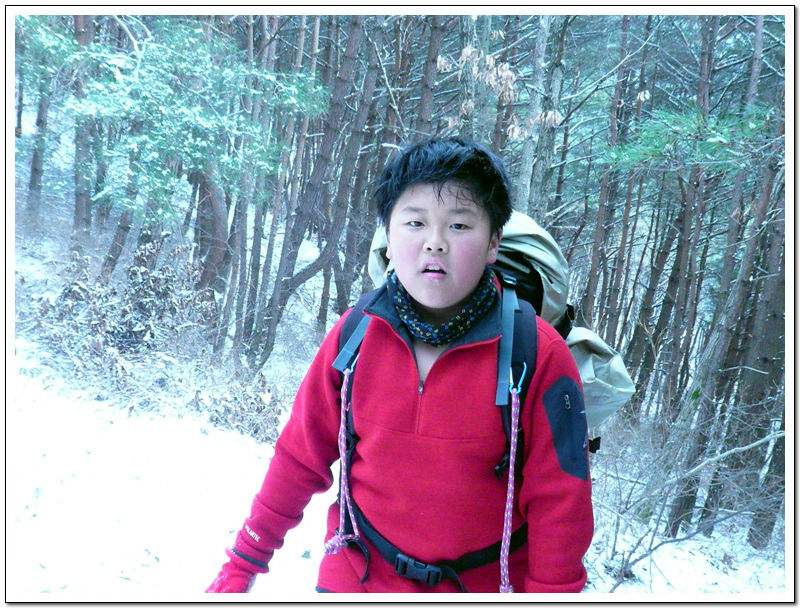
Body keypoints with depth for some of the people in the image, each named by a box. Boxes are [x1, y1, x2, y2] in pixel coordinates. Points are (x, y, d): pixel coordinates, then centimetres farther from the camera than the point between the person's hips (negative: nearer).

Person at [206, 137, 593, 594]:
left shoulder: (539, 357, -18)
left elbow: (558, 502, -10)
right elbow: (302, 453, 0)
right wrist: (246, 561, 7)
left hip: (482, 586, -1)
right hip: (357, 578, 2)